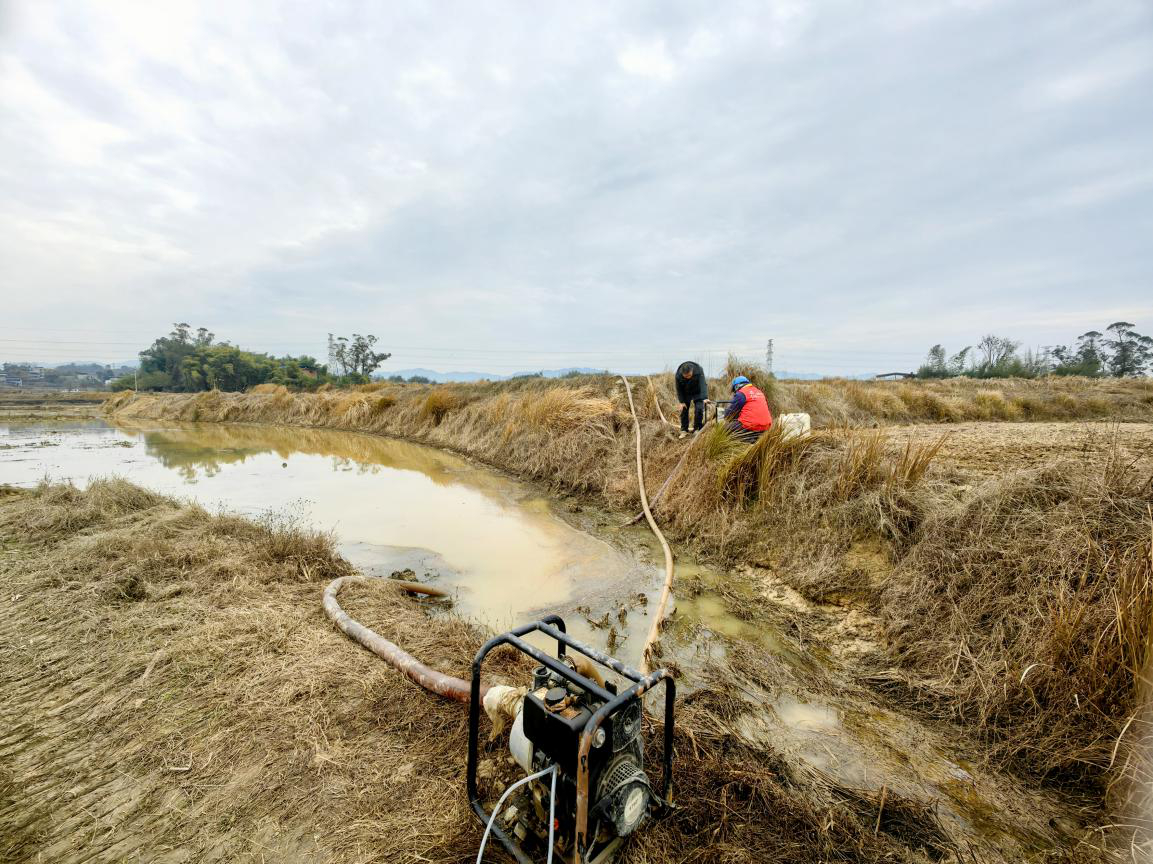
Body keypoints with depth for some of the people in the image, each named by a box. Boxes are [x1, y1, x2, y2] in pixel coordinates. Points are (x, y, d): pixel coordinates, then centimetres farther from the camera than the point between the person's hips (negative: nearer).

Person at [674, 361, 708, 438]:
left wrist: (705, 398, -54)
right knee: (683, 410, -3)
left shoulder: (699, 370, -33)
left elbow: (703, 384, -42)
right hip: (685, 393, 2)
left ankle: (697, 429, 2)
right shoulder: (678, 375, -27)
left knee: (699, 409, -13)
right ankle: (684, 430, 10)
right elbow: (679, 389, -14)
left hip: (697, 392, -2)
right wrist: (681, 402, -15)